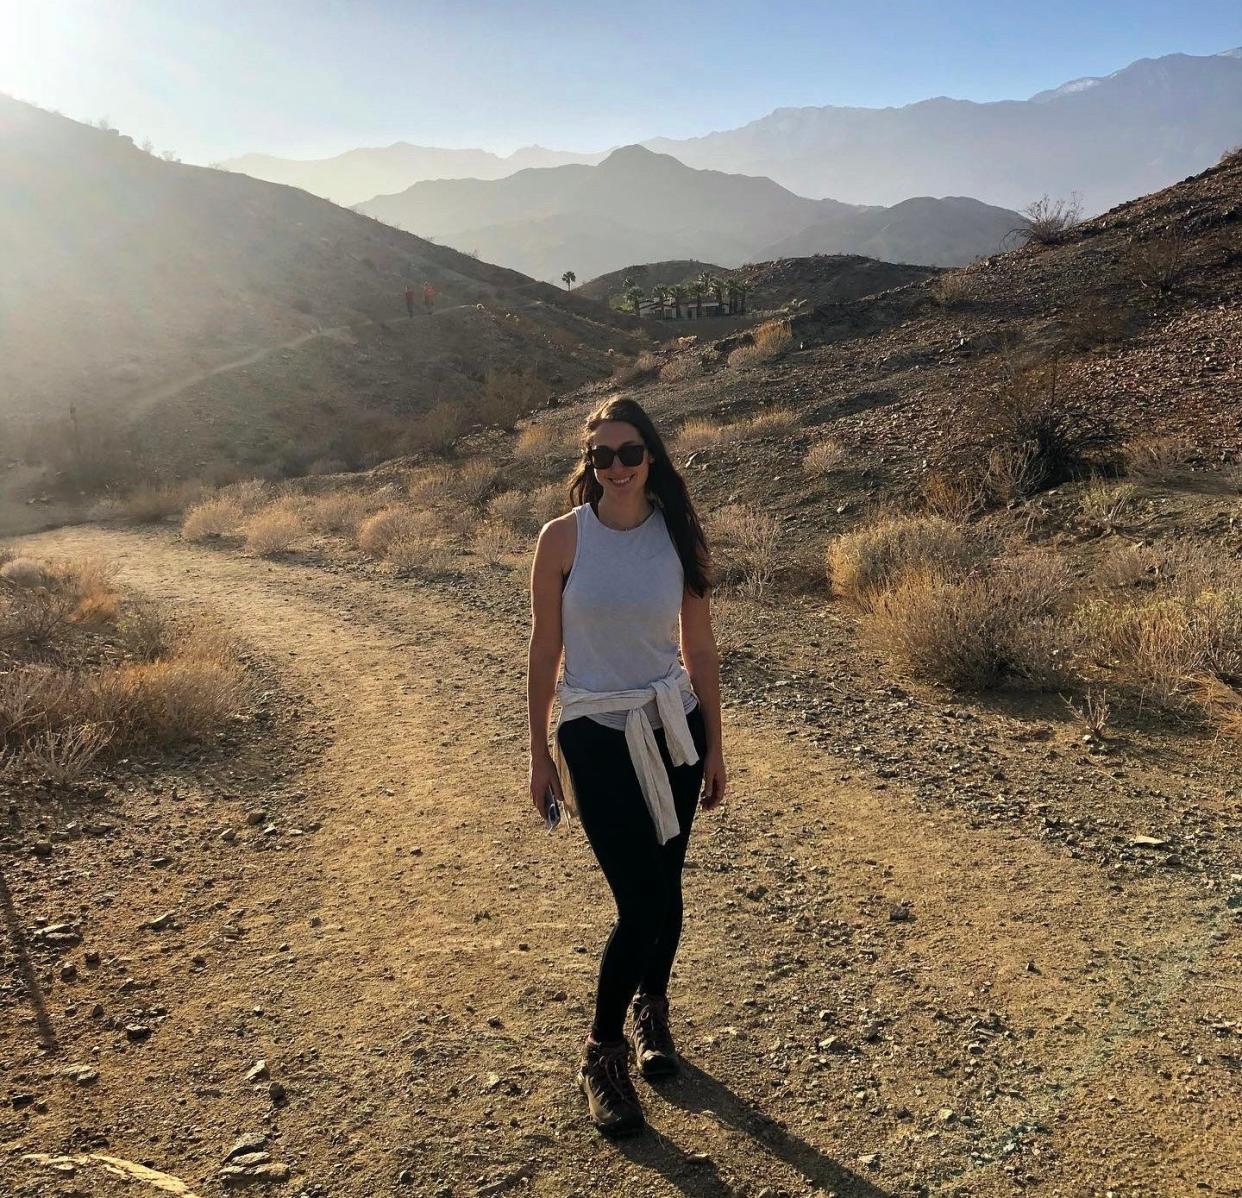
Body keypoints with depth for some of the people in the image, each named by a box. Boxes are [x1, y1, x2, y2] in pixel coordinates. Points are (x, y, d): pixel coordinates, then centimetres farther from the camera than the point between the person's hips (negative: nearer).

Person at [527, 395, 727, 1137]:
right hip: (595, 737, -3)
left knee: (664, 892, 11)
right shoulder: (564, 538, -7)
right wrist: (541, 754, 0)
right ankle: (603, 1052, 18)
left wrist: (714, 747, 6)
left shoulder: (679, 537, 0)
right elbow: (545, 651, -2)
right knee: (645, 902, -6)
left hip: (672, 729, 3)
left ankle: (652, 1011, 40)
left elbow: (701, 649, 4)